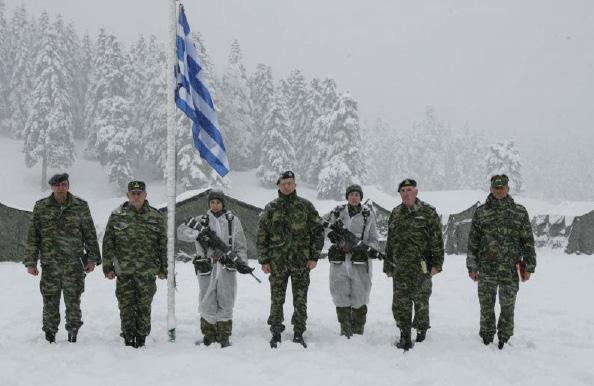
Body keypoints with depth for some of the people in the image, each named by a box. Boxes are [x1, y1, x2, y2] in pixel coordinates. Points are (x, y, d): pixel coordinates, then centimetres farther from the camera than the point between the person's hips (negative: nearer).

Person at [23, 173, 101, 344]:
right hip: (49, 264, 1)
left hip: (74, 264, -1)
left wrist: (92, 259, 2)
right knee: (50, 302, 5)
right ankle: (50, 335, 18)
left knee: (73, 301, 4)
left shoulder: (80, 206, 3)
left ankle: (73, 333, 18)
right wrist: (31, 262, 2)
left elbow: (90, 235, 6)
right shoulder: (41, 207, 5)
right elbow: (33, 236, 6)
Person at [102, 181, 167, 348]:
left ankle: (141, 338, 15)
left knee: (144, 306, 4)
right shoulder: (117, 216, 5)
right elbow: (108, 243, 5)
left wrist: (163, 268, 8)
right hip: (124, 270, 0)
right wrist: (108, 267, 0)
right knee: (126, 306, 2)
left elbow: (163, 244, 10)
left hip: (147, 271, 0)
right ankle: (128, 339, 12)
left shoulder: (156, 217, 7)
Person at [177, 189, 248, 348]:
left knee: (225, 304, 4)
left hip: (227, 268, 0)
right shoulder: (201, 220, 7)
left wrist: (242, 262, -4)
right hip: (207, 268, 0)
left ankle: (224, 336, 13)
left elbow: (241, 244, 10)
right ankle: (209, 334, 17)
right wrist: (199, 234, -18)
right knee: (208, 303, 3)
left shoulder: (233, 220, 9)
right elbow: (181, 231, -1)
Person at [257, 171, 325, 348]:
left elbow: (318, 231, 4)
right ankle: (276, 333, 14)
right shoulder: (271, 208, 6)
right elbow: (262, 236, 7)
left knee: (300, 300, 5)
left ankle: (299, 333, 14)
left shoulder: (305, 206, 4)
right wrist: (264, 260, 1)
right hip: (277, 262, 0)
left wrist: (314, 257, -2)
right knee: (277, 300, 4)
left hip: (301, 261, 0)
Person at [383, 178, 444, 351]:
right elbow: (390, 242, 19)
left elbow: (437, 240, -4)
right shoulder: (395, 214, 14)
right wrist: (388, 266, 16)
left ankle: (421, 328, 28)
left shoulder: (428, 212, -1)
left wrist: (437, 264, -10)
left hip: (421, 266, -3)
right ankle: (405, 337, 4)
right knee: (400, 302, -2)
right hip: (400, 267, 3)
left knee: (421, 299, 8)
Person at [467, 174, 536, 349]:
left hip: (510, 269, 0)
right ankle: (486, 338, 21)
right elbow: (473, 242, 6)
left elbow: (528, 241, 6)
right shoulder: (481, 212, 4)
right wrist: (472, 266, 3)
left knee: (508, 306, 7)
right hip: (486, 269, 0)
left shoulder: (519, 212, 4)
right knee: (486, 306, 7)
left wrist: (528, 266, 3)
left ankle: (504, 338, 21)